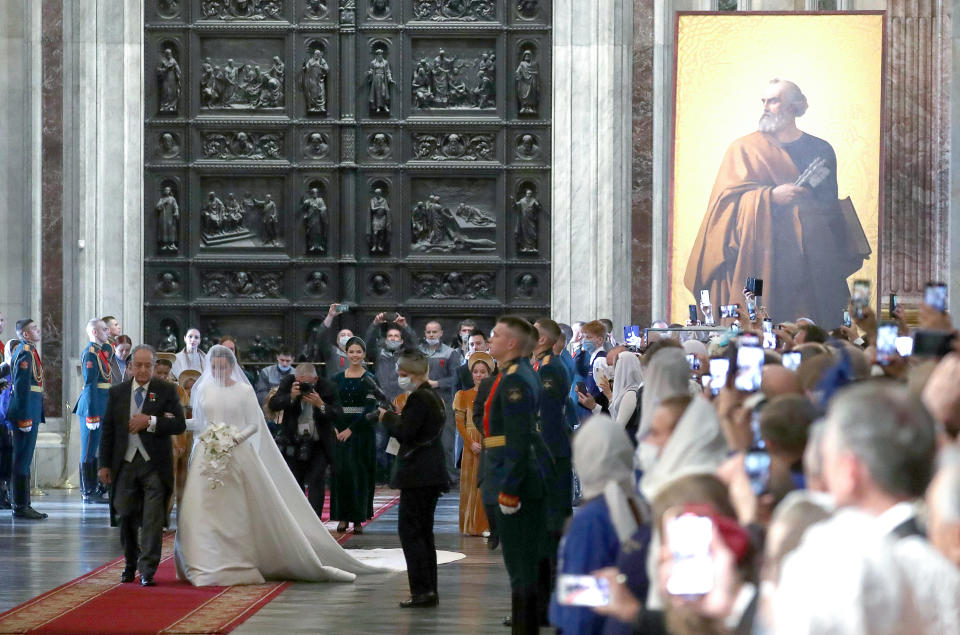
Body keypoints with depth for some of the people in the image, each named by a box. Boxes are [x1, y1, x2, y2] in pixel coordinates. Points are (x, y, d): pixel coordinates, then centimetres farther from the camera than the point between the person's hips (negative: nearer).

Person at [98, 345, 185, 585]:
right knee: (127, 518, 10)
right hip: (125, 464, 3)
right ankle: (130, 565, 28)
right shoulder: (117, 392, 9)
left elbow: (179, 424, -5)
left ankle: (148, 570, -3)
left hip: (154, 465, -3)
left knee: (153, 519, -6)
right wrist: (105, 464, 5)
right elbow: (107, 430, 10)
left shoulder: (166, 391, 2)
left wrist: (150, 421, -16)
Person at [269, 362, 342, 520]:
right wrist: (291, 396, -29)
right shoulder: (287, 382, -7)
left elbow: (338, 415, -15)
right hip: (294, 444, 2)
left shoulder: (327, 387, -11)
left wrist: (320, 405, -30)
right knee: (295, 483, 10)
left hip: (319, 444, -2)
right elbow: (273, 405, -13)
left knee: (316, 482, -11)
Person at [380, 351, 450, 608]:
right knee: (423, 532, 13)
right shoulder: (433, 396, 16)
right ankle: (429, 591, 15)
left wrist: (387, 416, -4)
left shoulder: (420, 398, -15)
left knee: (409, 530, -7)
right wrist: (396, 418, 10)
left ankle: (422, 590, -10)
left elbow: (404, 431, -20)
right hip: (430, 473, 10)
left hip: (418, 475, -10)